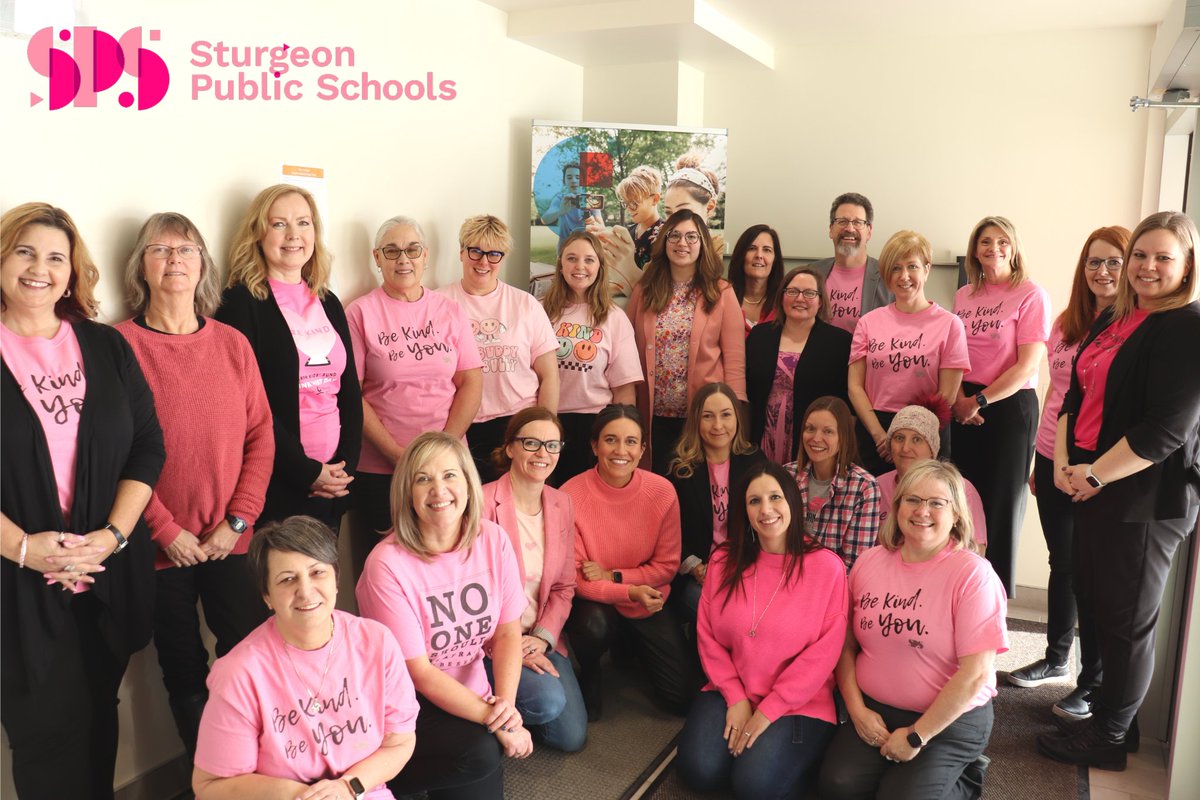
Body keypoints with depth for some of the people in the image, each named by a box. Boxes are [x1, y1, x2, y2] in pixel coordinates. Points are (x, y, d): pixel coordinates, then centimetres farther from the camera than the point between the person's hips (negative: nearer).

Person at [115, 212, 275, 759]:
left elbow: (260, 437, 3)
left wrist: (237, 521, -6)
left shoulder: (233, 343, 4)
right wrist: (167, 531, -11)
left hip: (232, 541, 2)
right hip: (163, 547, -2)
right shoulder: (121, 344, -5)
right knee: (184, 672, 11)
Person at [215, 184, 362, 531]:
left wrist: (346, 463, -3)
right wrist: (308, 472, -14)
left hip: (333, 485, 6)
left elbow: (350, 390, 10)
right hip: (275, 486, -5)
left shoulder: (328, 303, 12)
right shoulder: (241, 302, -6)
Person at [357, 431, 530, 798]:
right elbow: (419, 672, -19)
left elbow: (508, 632, -2)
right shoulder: (387, 564, -22)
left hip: (473, 694, 4)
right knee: (479, 751, -26)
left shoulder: (493, 540, -8)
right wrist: (495, 722, -20)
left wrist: (506, 702, -19)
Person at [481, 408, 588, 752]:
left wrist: (543, 638, -7)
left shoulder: (562, 505, 3)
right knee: (548, 699, -28)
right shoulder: (483, 503, -18)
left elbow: (564, 587, 8)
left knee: (572, 737, -1)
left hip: (540, 638, 6)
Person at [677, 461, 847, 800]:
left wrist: (769, 710, -14)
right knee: (699, 771, -17)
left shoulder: (827, 566, -11)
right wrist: (736, 698, -8)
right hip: (731, 693, 3)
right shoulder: (724, 561, -1)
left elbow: (824, 651, -12)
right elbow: (708, 635, 2)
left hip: (799, 704, -3)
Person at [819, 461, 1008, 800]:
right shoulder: (869, 562, 1)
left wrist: (916, 736, -14)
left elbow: (976, 673, -17)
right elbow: (846, 646, 7)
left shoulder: (972, 574, -14)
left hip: (950, 721, -3)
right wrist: (857, 710, -6)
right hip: (873, 712, 4)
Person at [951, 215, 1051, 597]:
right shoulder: (964, 296, 9)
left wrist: (979, 401, -12)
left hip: (1010, 405, -5)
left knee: (1002, 501, 4)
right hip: (965, 408, 5)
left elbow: (1027, 366, -13)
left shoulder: (1031, 295, -8)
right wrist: (958, 398, -5)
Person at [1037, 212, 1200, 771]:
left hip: (1145, 496, -8)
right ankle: (1104, 704, 35)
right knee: (1092, 603, 17)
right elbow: (1076, 394, 12)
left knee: (1125, 619, 5)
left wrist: (1096, 475, -17)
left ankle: (1109, 736, 21)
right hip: (1089, 487, 8)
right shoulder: (1113, 319, 11)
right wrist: (1063, 463, -1)